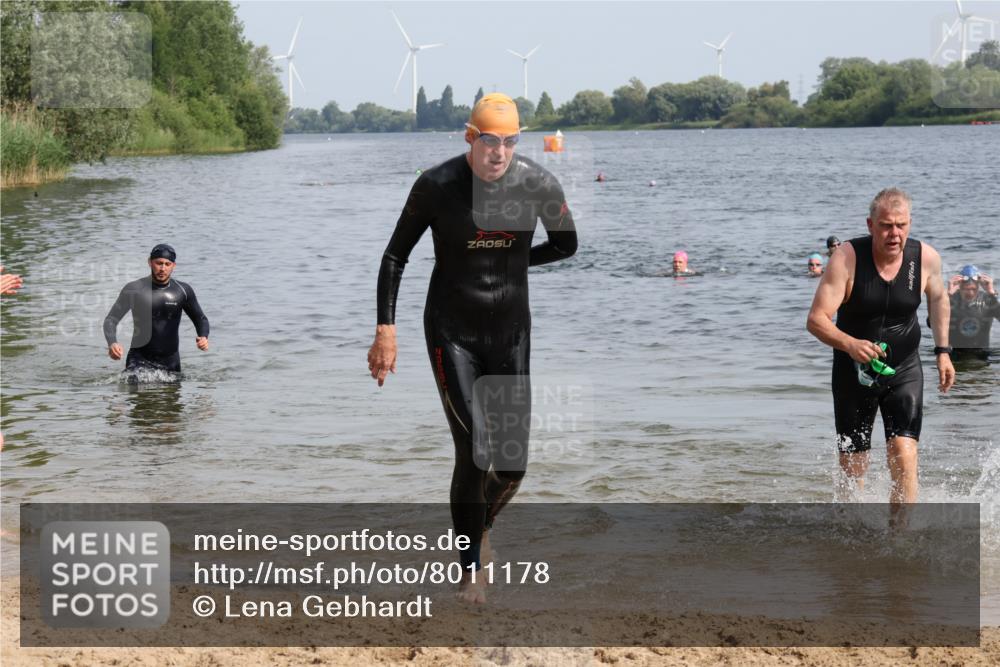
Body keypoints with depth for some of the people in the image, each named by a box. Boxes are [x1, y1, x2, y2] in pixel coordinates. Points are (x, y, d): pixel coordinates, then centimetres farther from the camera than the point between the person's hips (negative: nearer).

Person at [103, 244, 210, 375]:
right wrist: (112, 343, -21)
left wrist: (203, 337, -6)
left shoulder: (183, 291, 3)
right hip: (140, 359, -3)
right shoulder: (134, 289, -4)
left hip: (170, 361, 3)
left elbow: (200, 319, 16)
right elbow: (111, 320, -1)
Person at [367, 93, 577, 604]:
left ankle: (481, 526, 37)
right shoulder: (437, 185, -12)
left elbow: (566, 244, 13)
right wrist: (385, 331, -7)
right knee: (473, 453, -13)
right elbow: (396, 255, -2)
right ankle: (470, 570, 3)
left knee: (513, 463, 3)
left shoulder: (539, 185, -7)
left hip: (511, 332, 3)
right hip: (451, 332, -3)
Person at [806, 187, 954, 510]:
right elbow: (816, 319, -23)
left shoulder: (926, 257, -9)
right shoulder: (847, 258, -18)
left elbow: (937, 296, 16)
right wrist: (849, 344, -41)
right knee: (853, 471, 7)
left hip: (904, 371, 1)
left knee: (904, 459, -17)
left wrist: (942, 350, 11)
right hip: (854, 372, -1)